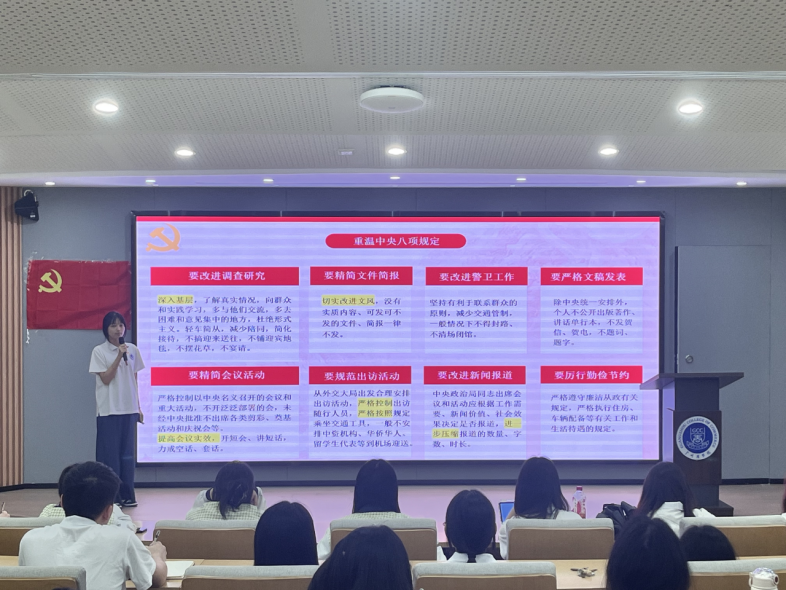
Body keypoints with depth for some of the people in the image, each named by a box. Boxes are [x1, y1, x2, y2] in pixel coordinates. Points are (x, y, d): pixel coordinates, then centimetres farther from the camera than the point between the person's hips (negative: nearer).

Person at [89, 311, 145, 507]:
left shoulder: (133, 350, 8)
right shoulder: (99, 351, -3)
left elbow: (134, 380, 11)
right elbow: (106, 379, -10)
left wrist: (138, 407, 9)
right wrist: (119, 356, -18)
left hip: (128, 409, 4)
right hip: (108, 410, -4)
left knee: (127, 452, 6)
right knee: (109, 453, -1)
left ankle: (126, 495, 13)